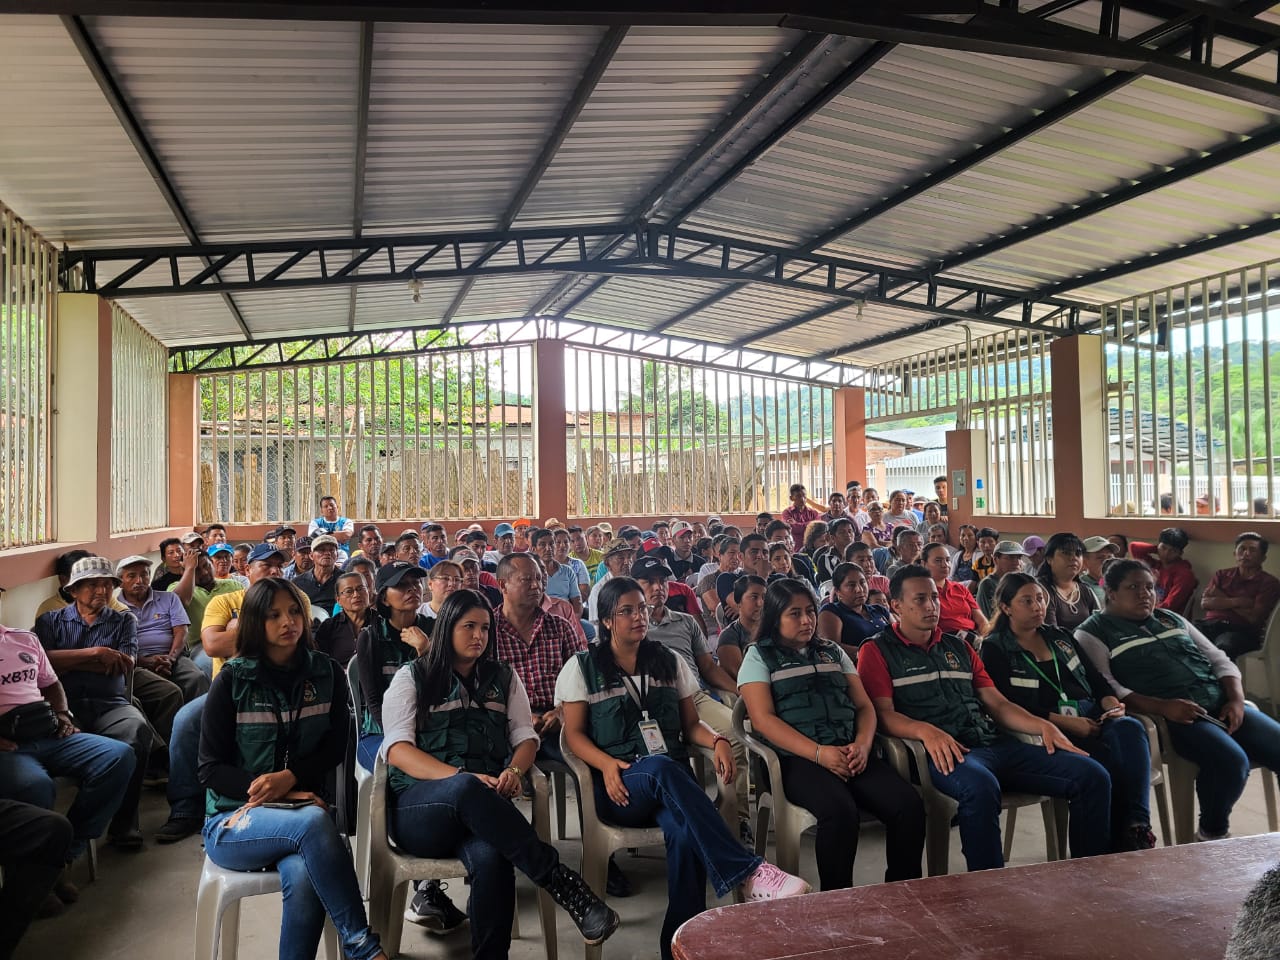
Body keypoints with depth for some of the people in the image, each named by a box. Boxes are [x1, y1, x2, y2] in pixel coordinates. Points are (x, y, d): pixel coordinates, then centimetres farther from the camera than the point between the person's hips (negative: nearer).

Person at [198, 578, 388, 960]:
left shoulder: (327, 673, 5)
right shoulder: (231, 680, -3)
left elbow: (334, 749, 3)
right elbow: (210, 768, -4)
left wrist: (289, 778, -17)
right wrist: (276, 793, -16)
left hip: (301, 810, 2)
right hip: (234, 819, -2)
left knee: (303, 876, -34)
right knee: (313, 822, -35)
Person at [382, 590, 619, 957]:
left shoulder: (503, 677, 19)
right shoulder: (412, 677, 9)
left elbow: (525, 737, 13)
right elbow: (397, 749, -4)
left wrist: (513, 771, -13)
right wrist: (463, 778, -20)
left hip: (483, 805, 2)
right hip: (419, 807, -2)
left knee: (490, 857, -36)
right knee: (466, 789, -39)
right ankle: (565, 884, -35)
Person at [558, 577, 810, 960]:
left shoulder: (668, 661, 14)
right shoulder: (582, 668, 5)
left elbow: (691, 724, 15)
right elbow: (574, 734, 3)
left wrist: (717, 741, -8)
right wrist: (607, 764, -17)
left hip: (672, 779, 3)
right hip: (619, 786, -2)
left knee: (685, 832, -34)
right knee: (661, 767, -38)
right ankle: (749, 873, -42)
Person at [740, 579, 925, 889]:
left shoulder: (832, 651, 23)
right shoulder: (759, 657, 9)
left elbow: (864, 705, 18)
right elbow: (763, 719, -4)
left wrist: (863, 744, -5)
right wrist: (819, 753, -16)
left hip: (851, 752, 5)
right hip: (798, 759, -4)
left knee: (909, 803, -21)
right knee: (840, 810, -34)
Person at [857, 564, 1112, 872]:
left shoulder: (959, 648, 24)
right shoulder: (878, 651, 6)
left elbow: (998, 704, 20)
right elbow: (882, 714, -6)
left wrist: (1043, 726, 2)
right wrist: (926, 730, -25)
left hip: (993, 743, 6)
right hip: (941, 753, -6)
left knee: (1092, 775, -9)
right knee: (981, 786, -40)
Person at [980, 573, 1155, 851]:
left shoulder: (1060, 637, 23)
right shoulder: (994, 649, 3)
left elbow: (1096, 680, 19)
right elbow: (1011, 707, -8)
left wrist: (1111, 703, -4)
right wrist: (1066, 722, -16)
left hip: (1092, 717, 6)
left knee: (1130, 729, -28)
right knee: (1107, 756, -33)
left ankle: (1138, 823, -32)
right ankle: (1118, 839, -22)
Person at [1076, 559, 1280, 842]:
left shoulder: (1170, 619, 22)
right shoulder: (1094, 633, 1)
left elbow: (1219, 659, 20)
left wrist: (1236, 699, 0)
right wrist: (1162, 707, -22)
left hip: (1222, 704, 7)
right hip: (1173, 716, -7)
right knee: (1232, 761, -30)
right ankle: (1211, 835, -5)